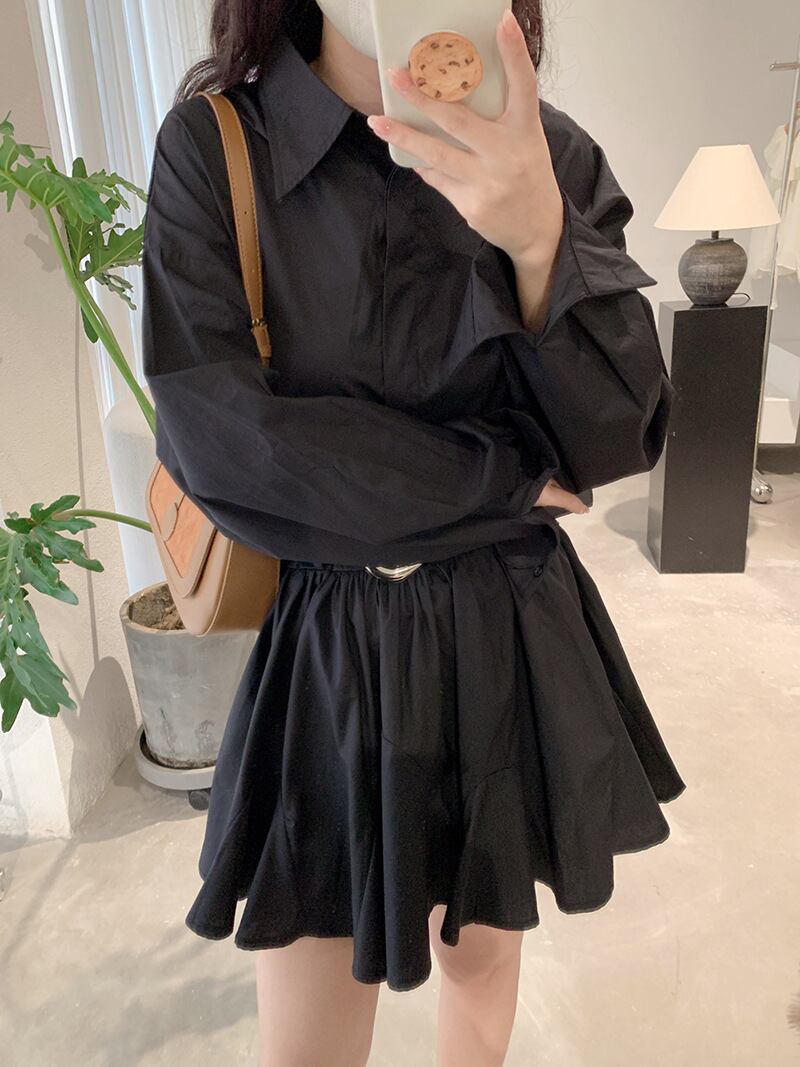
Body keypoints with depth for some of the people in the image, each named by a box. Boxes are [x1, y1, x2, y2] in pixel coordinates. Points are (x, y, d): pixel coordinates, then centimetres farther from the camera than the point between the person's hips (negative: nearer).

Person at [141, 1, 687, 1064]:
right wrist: (507, 481, -13)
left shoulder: (555, 157, -1)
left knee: (482, 948, 24)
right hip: (326, 651, -2)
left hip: (518, 637, 3)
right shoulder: (211, 144, -6)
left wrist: (542, 240, -26)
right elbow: (215, 437, -17)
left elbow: (622, 436, -8)